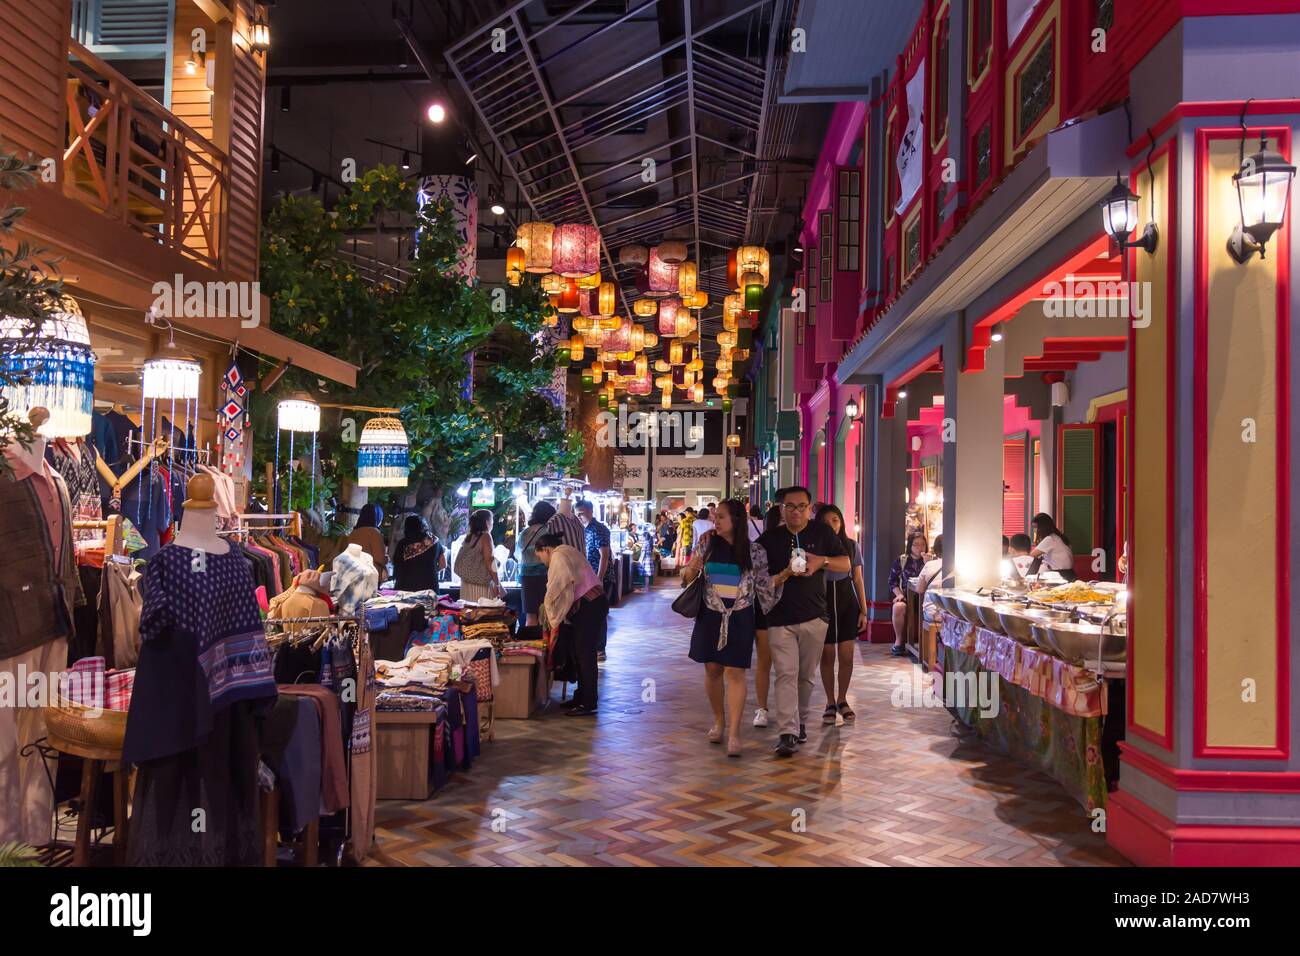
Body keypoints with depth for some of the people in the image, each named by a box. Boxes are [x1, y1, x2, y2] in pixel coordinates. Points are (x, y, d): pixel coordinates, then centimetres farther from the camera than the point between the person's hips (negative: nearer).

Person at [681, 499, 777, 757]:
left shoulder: (755, 551, -4)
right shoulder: (707, 545, 1)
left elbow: (764, 586, 3)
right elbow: (687, 579, 5)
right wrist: (691, 569, -15)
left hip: (740, 618, -2)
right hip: (710, 616, 2)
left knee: (735, 672, -6)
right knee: (712, 669, 8)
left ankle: (734, 733, -5)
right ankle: (718, 721, 26)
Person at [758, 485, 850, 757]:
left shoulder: (821, 534, 7)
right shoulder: (769, 539, 3)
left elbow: (846, 564, 8)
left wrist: (822, 561, -11)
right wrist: (785, 574, -17)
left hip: (814, 617, 2)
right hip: (780, 619, -2)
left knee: (806, 675, 12)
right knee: (786, 674, -11)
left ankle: (801, 721, 32)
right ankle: (788, 733, -14)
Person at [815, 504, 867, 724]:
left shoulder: (851, 545, 2)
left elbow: (858, 580, 7)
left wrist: (864, 611, 5)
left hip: (847, 601, 2)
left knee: (846, 656, 4)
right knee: (827, 656, 5)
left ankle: (842, 700, 22)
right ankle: (830, 702, 19)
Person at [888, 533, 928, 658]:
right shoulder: (901, 560, 9)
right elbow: (893, 580, 11)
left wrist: (927, 563, -13)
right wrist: (899, 594, -5)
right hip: (906, 596, 0)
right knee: (898, 606, -34)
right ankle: (898, 641, -18)